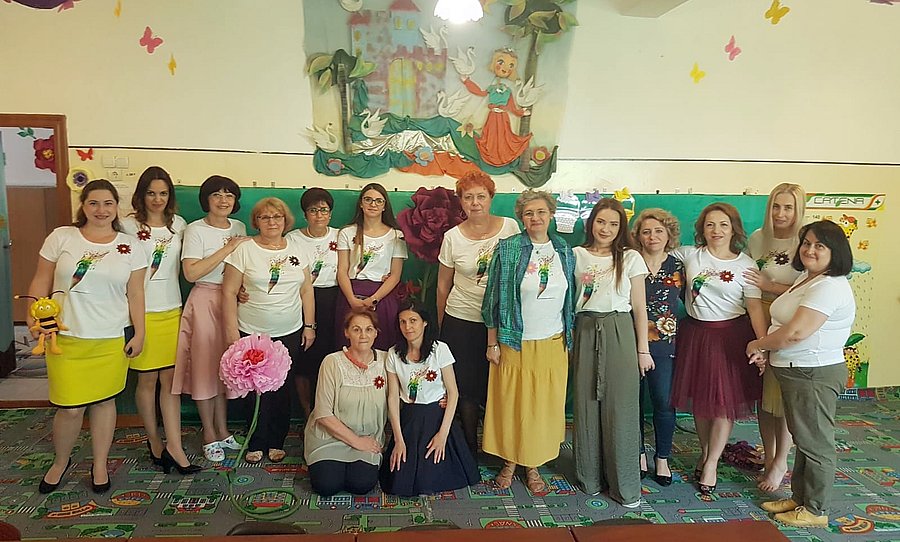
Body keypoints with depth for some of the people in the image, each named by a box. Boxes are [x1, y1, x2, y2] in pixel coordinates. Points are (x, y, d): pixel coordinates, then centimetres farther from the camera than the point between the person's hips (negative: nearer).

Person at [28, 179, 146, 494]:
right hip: (66, 338, -1)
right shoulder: (61, 237, 1)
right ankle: (60, 462, 30)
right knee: (70, 407, 1)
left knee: (104, 400, 10)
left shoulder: (129, 245, 3)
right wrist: (33, 318, -7)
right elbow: (41, 283, 5)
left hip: (111, 340, 1)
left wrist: (139, 334, 2)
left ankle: (100, 466, 29)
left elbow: (135, 294, 5)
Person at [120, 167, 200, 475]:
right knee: (147, 379, 7)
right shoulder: (128, 226, -4)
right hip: (141, 311, -3)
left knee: (170, 379, 4)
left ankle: (174, 447, 8)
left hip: (172, 310, 3)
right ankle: (154, 442, 23)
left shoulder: (179, 224, 7)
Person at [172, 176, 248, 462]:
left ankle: (222, 429, 24)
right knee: (206, 365, 3)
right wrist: (227, 249, -18)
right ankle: (209, 435, 16)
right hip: (205, 301, -5)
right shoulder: (195, 230, -8)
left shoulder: (239, 227, 9)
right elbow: (191, 272, -19)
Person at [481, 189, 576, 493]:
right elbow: (493, 298, -4)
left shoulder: (565, 252, 4)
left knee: (544, 405, 10)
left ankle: (533, 466, 27)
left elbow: (570, 300, 11)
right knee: (510, 403, 7)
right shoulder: (507, 249, -7)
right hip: (514, 342, -3)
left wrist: (570, 340, 10)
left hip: (553, 343, 3)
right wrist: (492, 343, -5)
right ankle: (510, 462, 26)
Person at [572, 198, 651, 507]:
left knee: (620, 408, 1)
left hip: (619, 333, -1)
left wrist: (642, 349, 2)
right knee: (586, 406, 6)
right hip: (585, 333, 1)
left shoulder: (630, 258, 3)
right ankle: (590, 478, 22)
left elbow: (639, 307, 4)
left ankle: (625, 485, 14)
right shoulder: (576, 256, 5)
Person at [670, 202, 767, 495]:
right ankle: (705, 452, 33)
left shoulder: (745, 264, -5)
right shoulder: (689, 255, 0)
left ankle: (711, 463, 17)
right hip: (695, 334, 2)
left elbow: (755, 307, -10)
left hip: (731, 336, -2)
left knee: (725, 400, 3)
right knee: (699, 398, 13)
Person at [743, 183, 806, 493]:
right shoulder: (757, 238, 5)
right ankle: (768, 457, 28)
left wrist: (770, 286, -17)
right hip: (758, 322, 5)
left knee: (784, 397, 3)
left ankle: (780, 463, 20)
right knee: (762, 394, 11)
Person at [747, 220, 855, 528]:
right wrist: (765, 347, 1)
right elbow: (785, 324, 19)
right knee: (803, 439, 20)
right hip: (795, 372, 10)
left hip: (814, 375, -10)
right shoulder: (806, 278, 11)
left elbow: (795, 333, -28)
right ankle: (799, 498, 34)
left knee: (815, 443, 4)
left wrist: (757, 345, -12)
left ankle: (816, 511, 20)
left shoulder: (830, 286, -21)